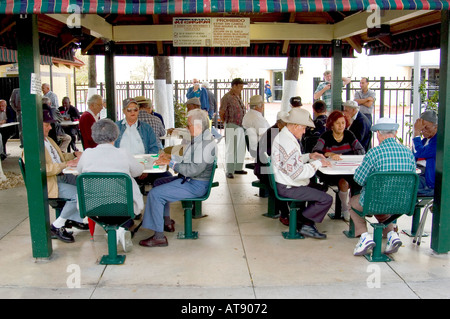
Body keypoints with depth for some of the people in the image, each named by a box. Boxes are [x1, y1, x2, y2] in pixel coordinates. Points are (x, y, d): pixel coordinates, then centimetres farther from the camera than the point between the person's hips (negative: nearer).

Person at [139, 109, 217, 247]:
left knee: (155, 194, -17)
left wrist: (171, 163, -19)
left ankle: (159, 237, -10)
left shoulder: (207, 144, -24)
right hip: (189, 179, 12)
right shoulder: (199, 139, 11)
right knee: (158, 182, 25)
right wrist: (171, 157, 14)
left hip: (195, 185, -12)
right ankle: (167, 223, 27)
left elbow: (194, 169, -28)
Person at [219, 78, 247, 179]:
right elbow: (221, 113, -8)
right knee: (231, 149, -4)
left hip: (240, 126, 8)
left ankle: (237, 168, 25)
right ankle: (229, 171, 2)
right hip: (232, 126, -8)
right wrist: (226, 123, 3)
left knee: (241, 149, 13)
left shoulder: (238, 96, 14)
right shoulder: (226, 97, -11)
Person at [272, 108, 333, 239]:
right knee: (326, 199, -14)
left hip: (284, 183, 11)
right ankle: (305, 223, 4)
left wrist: (309, 156, 9)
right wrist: (318, 163, -15)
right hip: (288, 188, -11)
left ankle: (307, 224, 16)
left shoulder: (282, 136, 10)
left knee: (320, 188, 22)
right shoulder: (287, 143, -25)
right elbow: (297, 173, -26)